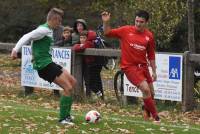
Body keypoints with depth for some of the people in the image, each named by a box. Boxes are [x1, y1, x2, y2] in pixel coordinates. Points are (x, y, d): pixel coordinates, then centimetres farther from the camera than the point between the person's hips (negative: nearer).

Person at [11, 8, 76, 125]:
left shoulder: (49, 30, 14)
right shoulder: (44, 30, -15)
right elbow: (27, 37, -20)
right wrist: (16, 50, -26)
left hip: (48, 63, 10)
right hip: (44, 65, -10)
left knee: (73, 81, 15)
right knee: (68, 88, -12)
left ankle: (66, 114, 20)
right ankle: (63, 118, -2)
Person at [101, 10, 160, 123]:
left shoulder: (149, 36, 1)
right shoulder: (126, 31, -7)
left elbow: (151, 55, 10)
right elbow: (108, 33, -2)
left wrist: (154, 71, 10)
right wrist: (106, 22, -19)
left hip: (143, 66, 5)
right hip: (130, 66, -5)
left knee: (151, 93, 11)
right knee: (145, 89, -20)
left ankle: (147, 113, 40)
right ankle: (156, 117, -7)